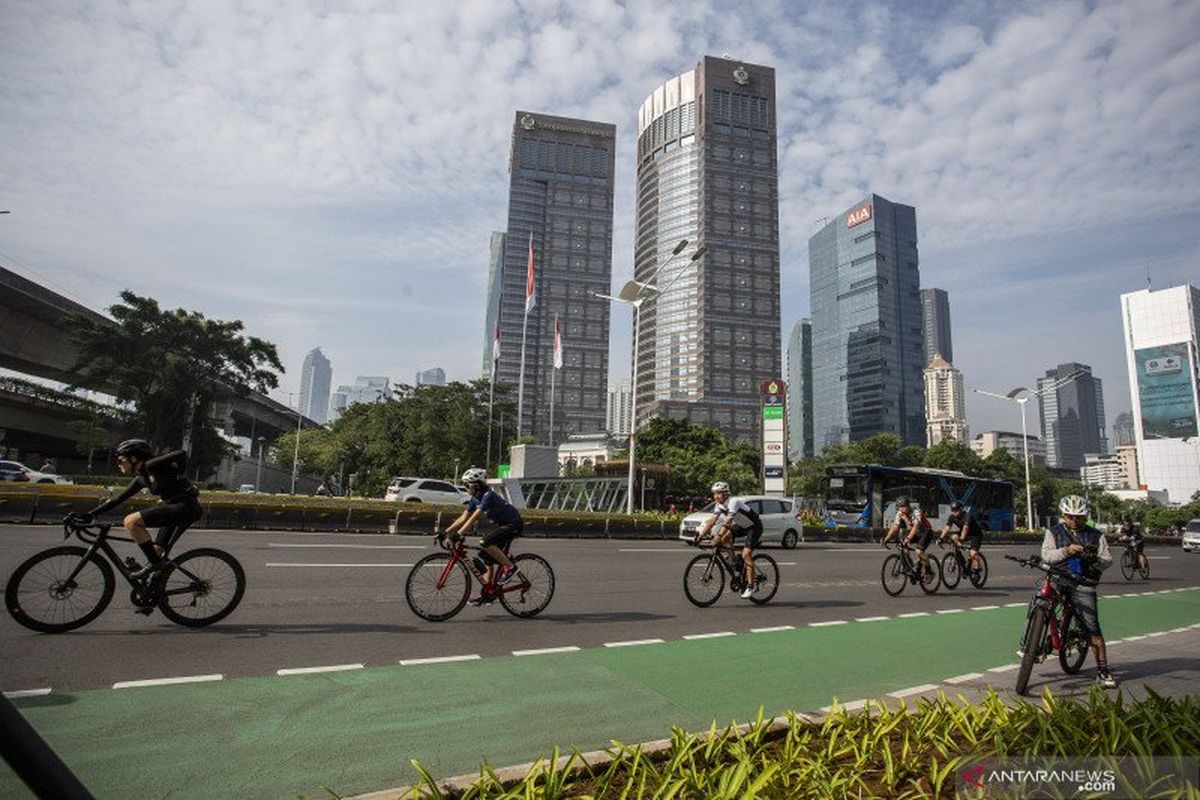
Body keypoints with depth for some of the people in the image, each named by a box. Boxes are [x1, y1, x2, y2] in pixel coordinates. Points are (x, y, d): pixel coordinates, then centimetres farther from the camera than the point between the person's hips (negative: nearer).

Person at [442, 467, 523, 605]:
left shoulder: (488, 496, -23)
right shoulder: (475, 499, 4)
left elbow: (474, 518, -31)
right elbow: (462, 519, 4)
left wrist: (458, 534, -35)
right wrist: (445, 532, -3)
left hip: (514, 525, -9)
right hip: (504, 525, 10)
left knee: (486, 542, -25)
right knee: (488, 557, 7)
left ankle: (510, 567, -13)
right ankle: (488, 592, 15)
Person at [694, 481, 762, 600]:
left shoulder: (733, 502, -30)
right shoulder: (719, 505, -7)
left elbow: (727, 522, -40)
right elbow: (711, 521, -11)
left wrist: (717, 538, -48)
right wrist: (701, 535, -21)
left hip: (754, 526, -8)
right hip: (741, 526, 8)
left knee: (746, 554, -18)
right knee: (725, 537, -12)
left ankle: (750, 587, -12)